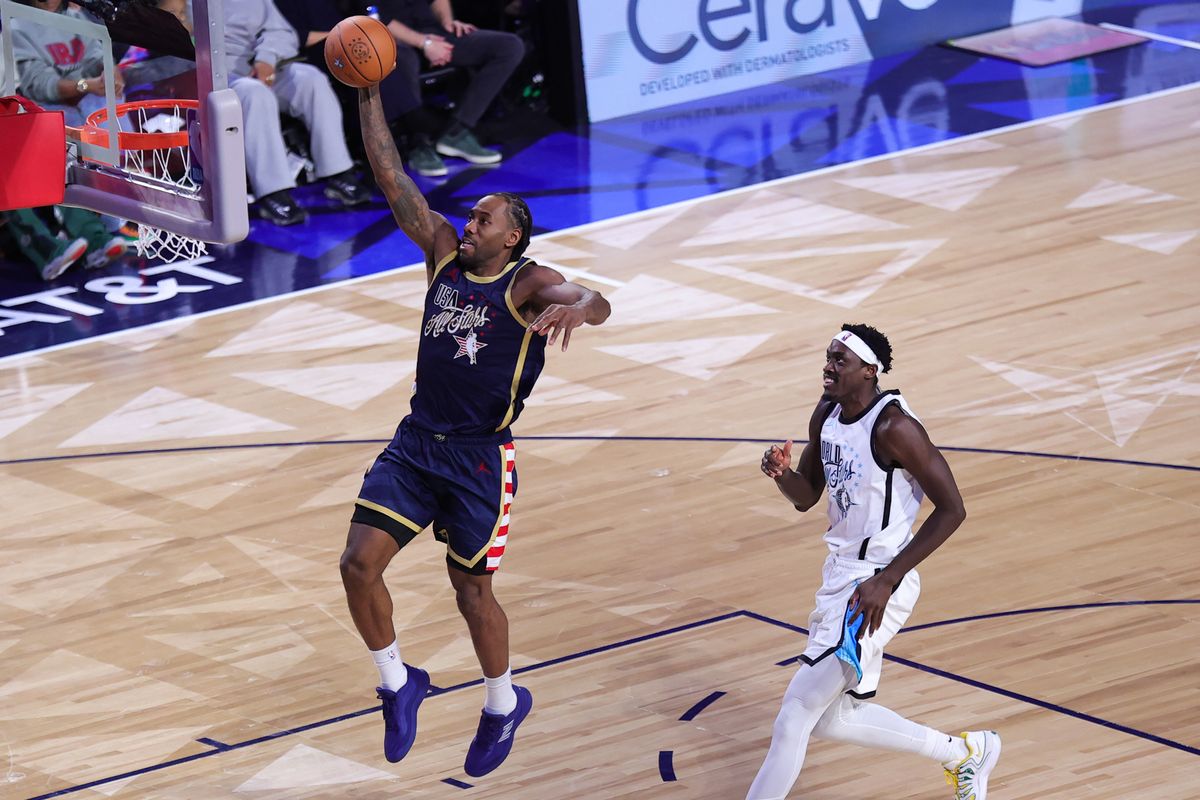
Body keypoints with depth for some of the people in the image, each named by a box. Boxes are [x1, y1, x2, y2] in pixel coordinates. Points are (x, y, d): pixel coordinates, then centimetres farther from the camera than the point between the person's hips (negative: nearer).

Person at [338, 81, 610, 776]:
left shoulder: (528, 283, -11)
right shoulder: (444, 252, 6)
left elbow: (598, 304, -30)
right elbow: (391, 178, 3)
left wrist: (575, 306, -54)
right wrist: (369, 97, -5)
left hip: (480, 456, -5)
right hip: (417, 442, 5)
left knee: (471, 589, 6)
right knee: (359, 564, -6)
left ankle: (504, 702, 31)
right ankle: (399, 684, 15)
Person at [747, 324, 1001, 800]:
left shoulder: (893, 427, -21)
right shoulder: (826, 415, 4)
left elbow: (951, 510, -20)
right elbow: (805, 497, 15)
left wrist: (887, 579, -24)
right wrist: (782, 472, -10)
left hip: (874, 588, -10)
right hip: (839, 577, 10)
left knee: (796, 713, -12)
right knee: (831, 720, 18)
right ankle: (965, 752, 34)